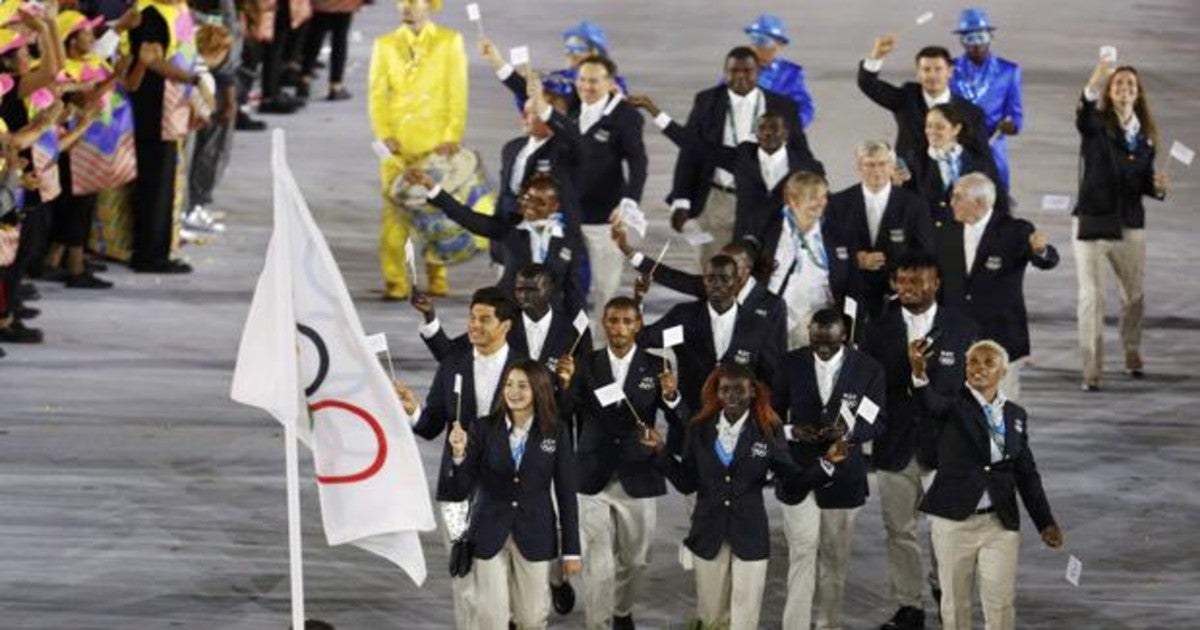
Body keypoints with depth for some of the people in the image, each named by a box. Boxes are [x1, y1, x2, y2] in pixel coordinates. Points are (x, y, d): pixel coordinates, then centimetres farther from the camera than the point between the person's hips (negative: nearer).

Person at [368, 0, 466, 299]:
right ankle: (394, 282, -5)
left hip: (437, 141, -1)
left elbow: (457, 92, 4)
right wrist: (384, 134, -6)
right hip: (398, 142, 1)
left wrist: (452, 136, -6)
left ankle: (438, 279, 11)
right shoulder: (385, 45, 13)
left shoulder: (449, 41, 9)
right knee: (395, 210, -6)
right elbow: (377, 93, 7)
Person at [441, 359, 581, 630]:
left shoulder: (555, 432, -3)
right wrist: (458, 454, -27)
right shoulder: (483, 429, -5)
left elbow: (566, 492, 0)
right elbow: (458, 491, -7)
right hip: (489, 534, 0)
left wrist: (571, 550, 0)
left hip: (534, 536, 0)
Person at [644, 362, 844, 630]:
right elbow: (686, 483, 4)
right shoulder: (700, 429, 1)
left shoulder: (768, 432, -4)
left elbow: (795, 482, -4)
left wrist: (826, 463, -18)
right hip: (709, 535, 2)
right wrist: (662, 451, -3)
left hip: (749, 537, -2)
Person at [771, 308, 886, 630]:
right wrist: (793, 431, -18)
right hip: (798, 471, -1)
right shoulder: (791, 365, -4)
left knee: (835, 556, 11)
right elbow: (773, 412, 4)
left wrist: (848, 431, -22)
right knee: (802, 553, -7)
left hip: (842, 474, 1)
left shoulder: (868, 369, -5)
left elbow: (878, 421, -1)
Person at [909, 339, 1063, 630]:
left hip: (1000, 523, 2)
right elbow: (930, 405, -28)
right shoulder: (954, 404, -3)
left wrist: (1045, 522, 10)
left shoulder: (1016, 415, 9)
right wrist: (919, 374, -50)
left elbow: (1026, 473, 14)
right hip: (954, 521, -2)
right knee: (954, 603, 6)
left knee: (1001, 603, -4)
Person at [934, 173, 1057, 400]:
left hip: (1001, 339, -4)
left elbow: (1047, 262, -19)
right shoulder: (945, 235, 7)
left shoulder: (1015, 232, -6)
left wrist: (1041, 249, -44)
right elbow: (935, 283, 12)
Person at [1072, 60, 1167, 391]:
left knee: (1134, 295, 13)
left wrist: (1158, 186, -10)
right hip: (1093, 221, -4)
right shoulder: (1097, 125, -5)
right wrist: (1094, 85, -50)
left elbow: (1144, 183, 14)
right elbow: (1082, 117, -31)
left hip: (1130, 224, 4)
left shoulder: (1145, 135, 8)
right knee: (1091, 295, -5)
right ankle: (1091, 370, -1)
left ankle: (1132, 355, 36)